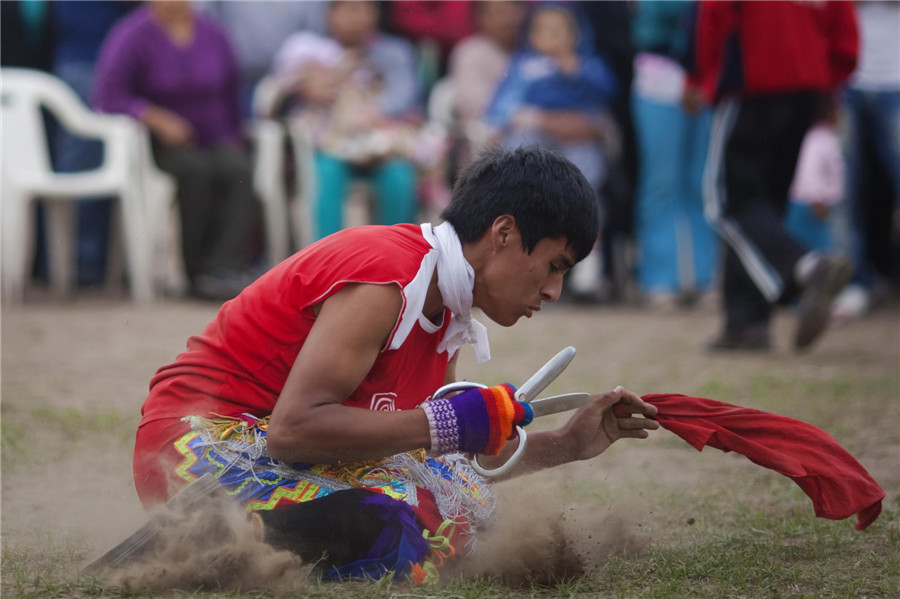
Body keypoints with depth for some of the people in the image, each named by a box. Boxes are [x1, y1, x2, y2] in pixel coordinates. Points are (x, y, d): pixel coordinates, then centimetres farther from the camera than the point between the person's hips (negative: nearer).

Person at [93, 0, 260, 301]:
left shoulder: (212, 34, 11)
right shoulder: (133, 36, -4)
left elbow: (230, 96, 19)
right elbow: (108, 96, -13)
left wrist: (233, 140, 6)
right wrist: (156, 119, -23)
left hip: (215, 141, 3)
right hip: (163, 145, -3)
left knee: (238, 170, -30)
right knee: (194, 170, -36)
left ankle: (226, 268, -41)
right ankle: (197, 269, -29)